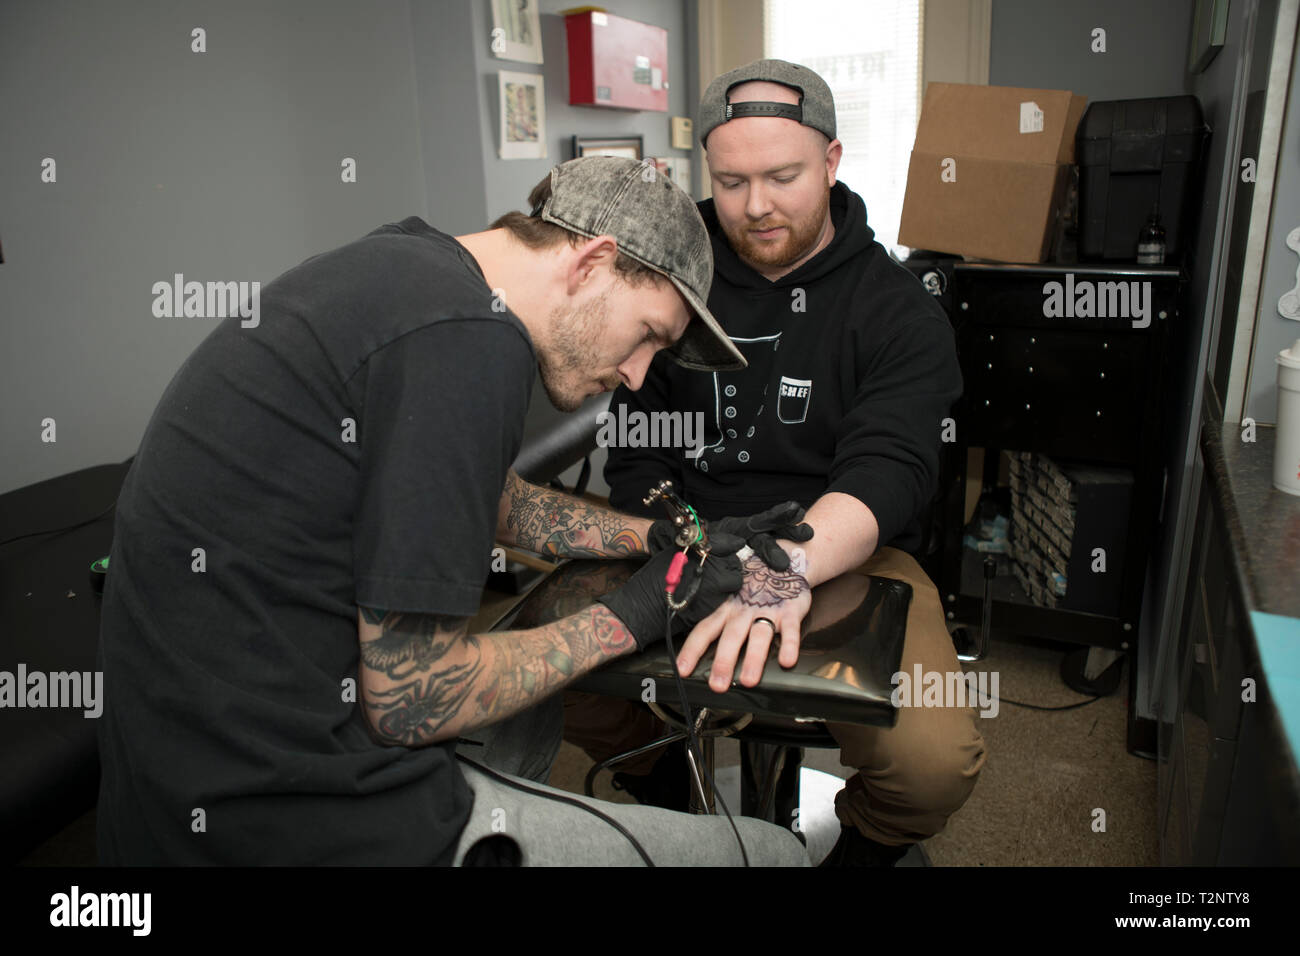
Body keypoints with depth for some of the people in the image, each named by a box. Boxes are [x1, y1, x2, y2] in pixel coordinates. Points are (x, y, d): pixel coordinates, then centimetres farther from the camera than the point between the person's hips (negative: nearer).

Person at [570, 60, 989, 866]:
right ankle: (667, 799, 16)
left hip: (847, 554, -2)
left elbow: (888, 468, -18)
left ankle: (863, 850, 14)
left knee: (936, 763, -25)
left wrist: (786, 567, -39)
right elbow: (637, 453, 7)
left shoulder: (901, 311, -3)